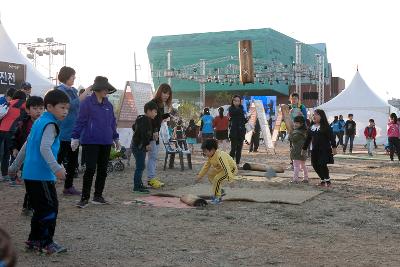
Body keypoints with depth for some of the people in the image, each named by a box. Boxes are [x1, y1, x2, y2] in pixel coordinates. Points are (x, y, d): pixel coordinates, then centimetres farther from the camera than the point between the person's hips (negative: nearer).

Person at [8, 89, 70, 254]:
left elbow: (27, 145, 23)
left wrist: (15, 166, 30)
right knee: (50, 208, -3)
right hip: (42, 175, -9)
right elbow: (44, 148, -26)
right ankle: (46, 243, 2)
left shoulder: (39, 122, 16)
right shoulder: (50, 124, -12)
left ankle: (34, 240, 23)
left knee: (40, 209, 17)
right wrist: (56, 168, -32)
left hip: (30, 174, 9)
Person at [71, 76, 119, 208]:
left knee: (103, 170, 9)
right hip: (90, 142, -6)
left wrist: (116, 139, 23)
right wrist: (75, 138, -10)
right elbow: (80, 121, -7)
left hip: (106, 143, 6)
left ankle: (98, 196, 20)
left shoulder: (108, 105, 11)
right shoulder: (87, 103, -6)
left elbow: (112, 123, 19)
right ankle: (84, 198, 1)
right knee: (90, 169, -7)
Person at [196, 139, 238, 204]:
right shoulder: (210, 156, -5)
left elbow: (226, 169, -42)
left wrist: (230, 179, -48)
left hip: (231, 170, -10)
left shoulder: (219, 156, -36)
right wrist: (200, 176, 13)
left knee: (217, 179, -27)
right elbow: (206, 166, 9)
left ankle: (217, 197, -10)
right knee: (210, 174, 18)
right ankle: (220, 191, 26)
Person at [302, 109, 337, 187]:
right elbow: (308, 139, 17)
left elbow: (331, 137, -9)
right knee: (315, 165, 3)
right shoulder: (311, 127, 10)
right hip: (315, 150, 6)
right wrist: (304, 148, 19)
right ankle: (323, 180, 20)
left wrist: (334, 147, -17)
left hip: (324, 150, -6)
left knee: (322, 165, -12)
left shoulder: (325, 127, -6)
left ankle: (327, 180, 8)